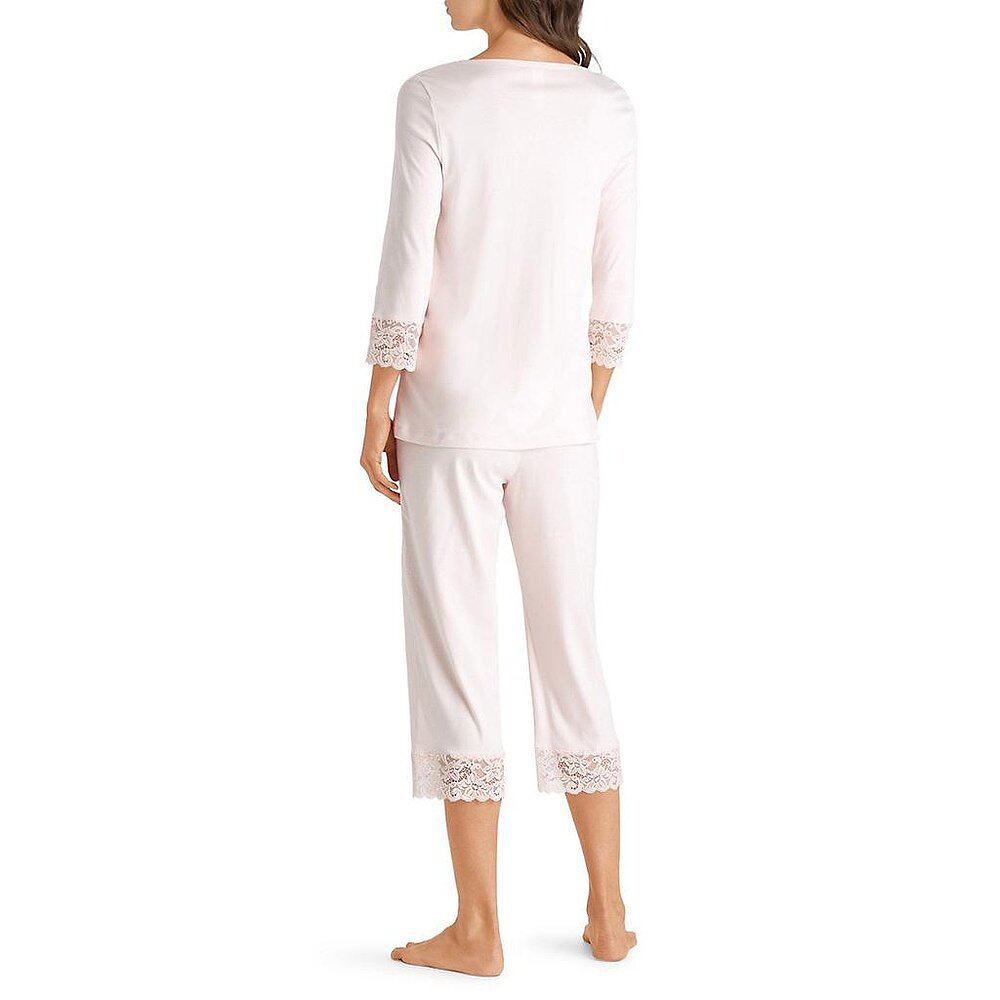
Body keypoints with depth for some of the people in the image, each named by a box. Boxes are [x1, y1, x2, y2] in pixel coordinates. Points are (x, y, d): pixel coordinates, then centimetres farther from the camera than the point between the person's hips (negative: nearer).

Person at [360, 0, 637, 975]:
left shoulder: (434, 98, -12)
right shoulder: (609, 107, -1)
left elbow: (405, 278, -13)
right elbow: (611, 291, 2)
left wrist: (375, 416, -3)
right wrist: (587, 417, 13)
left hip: (450, 422, -3)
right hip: (557, 423, 4)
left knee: (454, 658, 4)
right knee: (569, 650, 13)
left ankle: (477, 929, 8)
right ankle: (607, 912, 16)